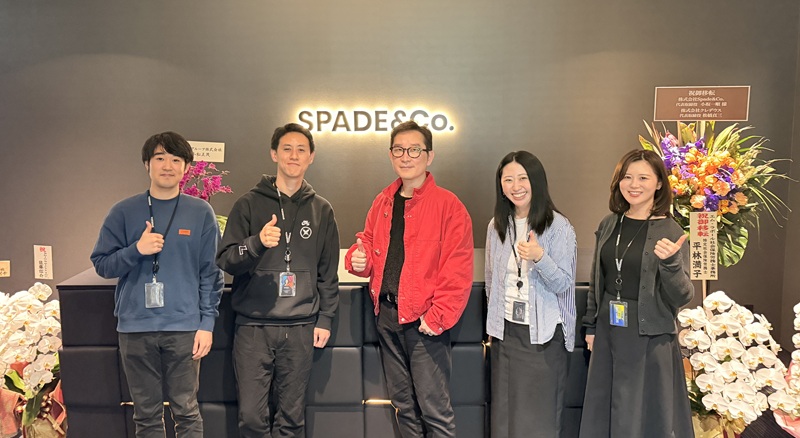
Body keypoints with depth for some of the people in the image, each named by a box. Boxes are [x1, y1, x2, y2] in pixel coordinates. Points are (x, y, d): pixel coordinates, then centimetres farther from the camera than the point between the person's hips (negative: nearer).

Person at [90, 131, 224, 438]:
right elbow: (101, 265, 4)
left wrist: (207, 323, -5)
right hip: (135, 327, 1)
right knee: (146, 413, 12)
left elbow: (211, 273, 1)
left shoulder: (201, 213, 2)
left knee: (186, 410, 7)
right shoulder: (124, 212, 4)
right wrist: (136, 250, -15)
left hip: (184, 326, -1)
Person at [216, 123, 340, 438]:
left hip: (300, 328, 1)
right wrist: (257, 242, -20)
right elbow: (225, 261, -2)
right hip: (253, 326, -1)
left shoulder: (321, 210, 9)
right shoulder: (249, 204, 3)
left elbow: (328, 272, 11)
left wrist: (325, 318, 5)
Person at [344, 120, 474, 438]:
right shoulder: (382, 203, 11)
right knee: (403, 405, 18)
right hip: (387, 316, 6)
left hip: (425, 321, -6)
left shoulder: (448, 205, -9)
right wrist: (358, 257, -2)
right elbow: (368, 244, 21)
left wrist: (438, 317, -17)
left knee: (434, 409, -1)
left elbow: (458, 271, -13)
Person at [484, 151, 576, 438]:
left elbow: (563, 284, -12)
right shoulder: (497, 226, 5)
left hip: (545, 335, -4)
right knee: (504, 414, 11)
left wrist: (540, 258, -30)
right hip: (506, 331, 4)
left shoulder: (559, 227, -9)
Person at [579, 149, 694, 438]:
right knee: (606, 411, 16)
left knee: (647, 413, 8)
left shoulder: (670, 231, -11)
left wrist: (670, 262, -30)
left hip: (650, 338, -5)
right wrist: (591, 326, 13)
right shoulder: (608, 225, 3)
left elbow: (682, 297, -13)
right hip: (608, 333, 5)